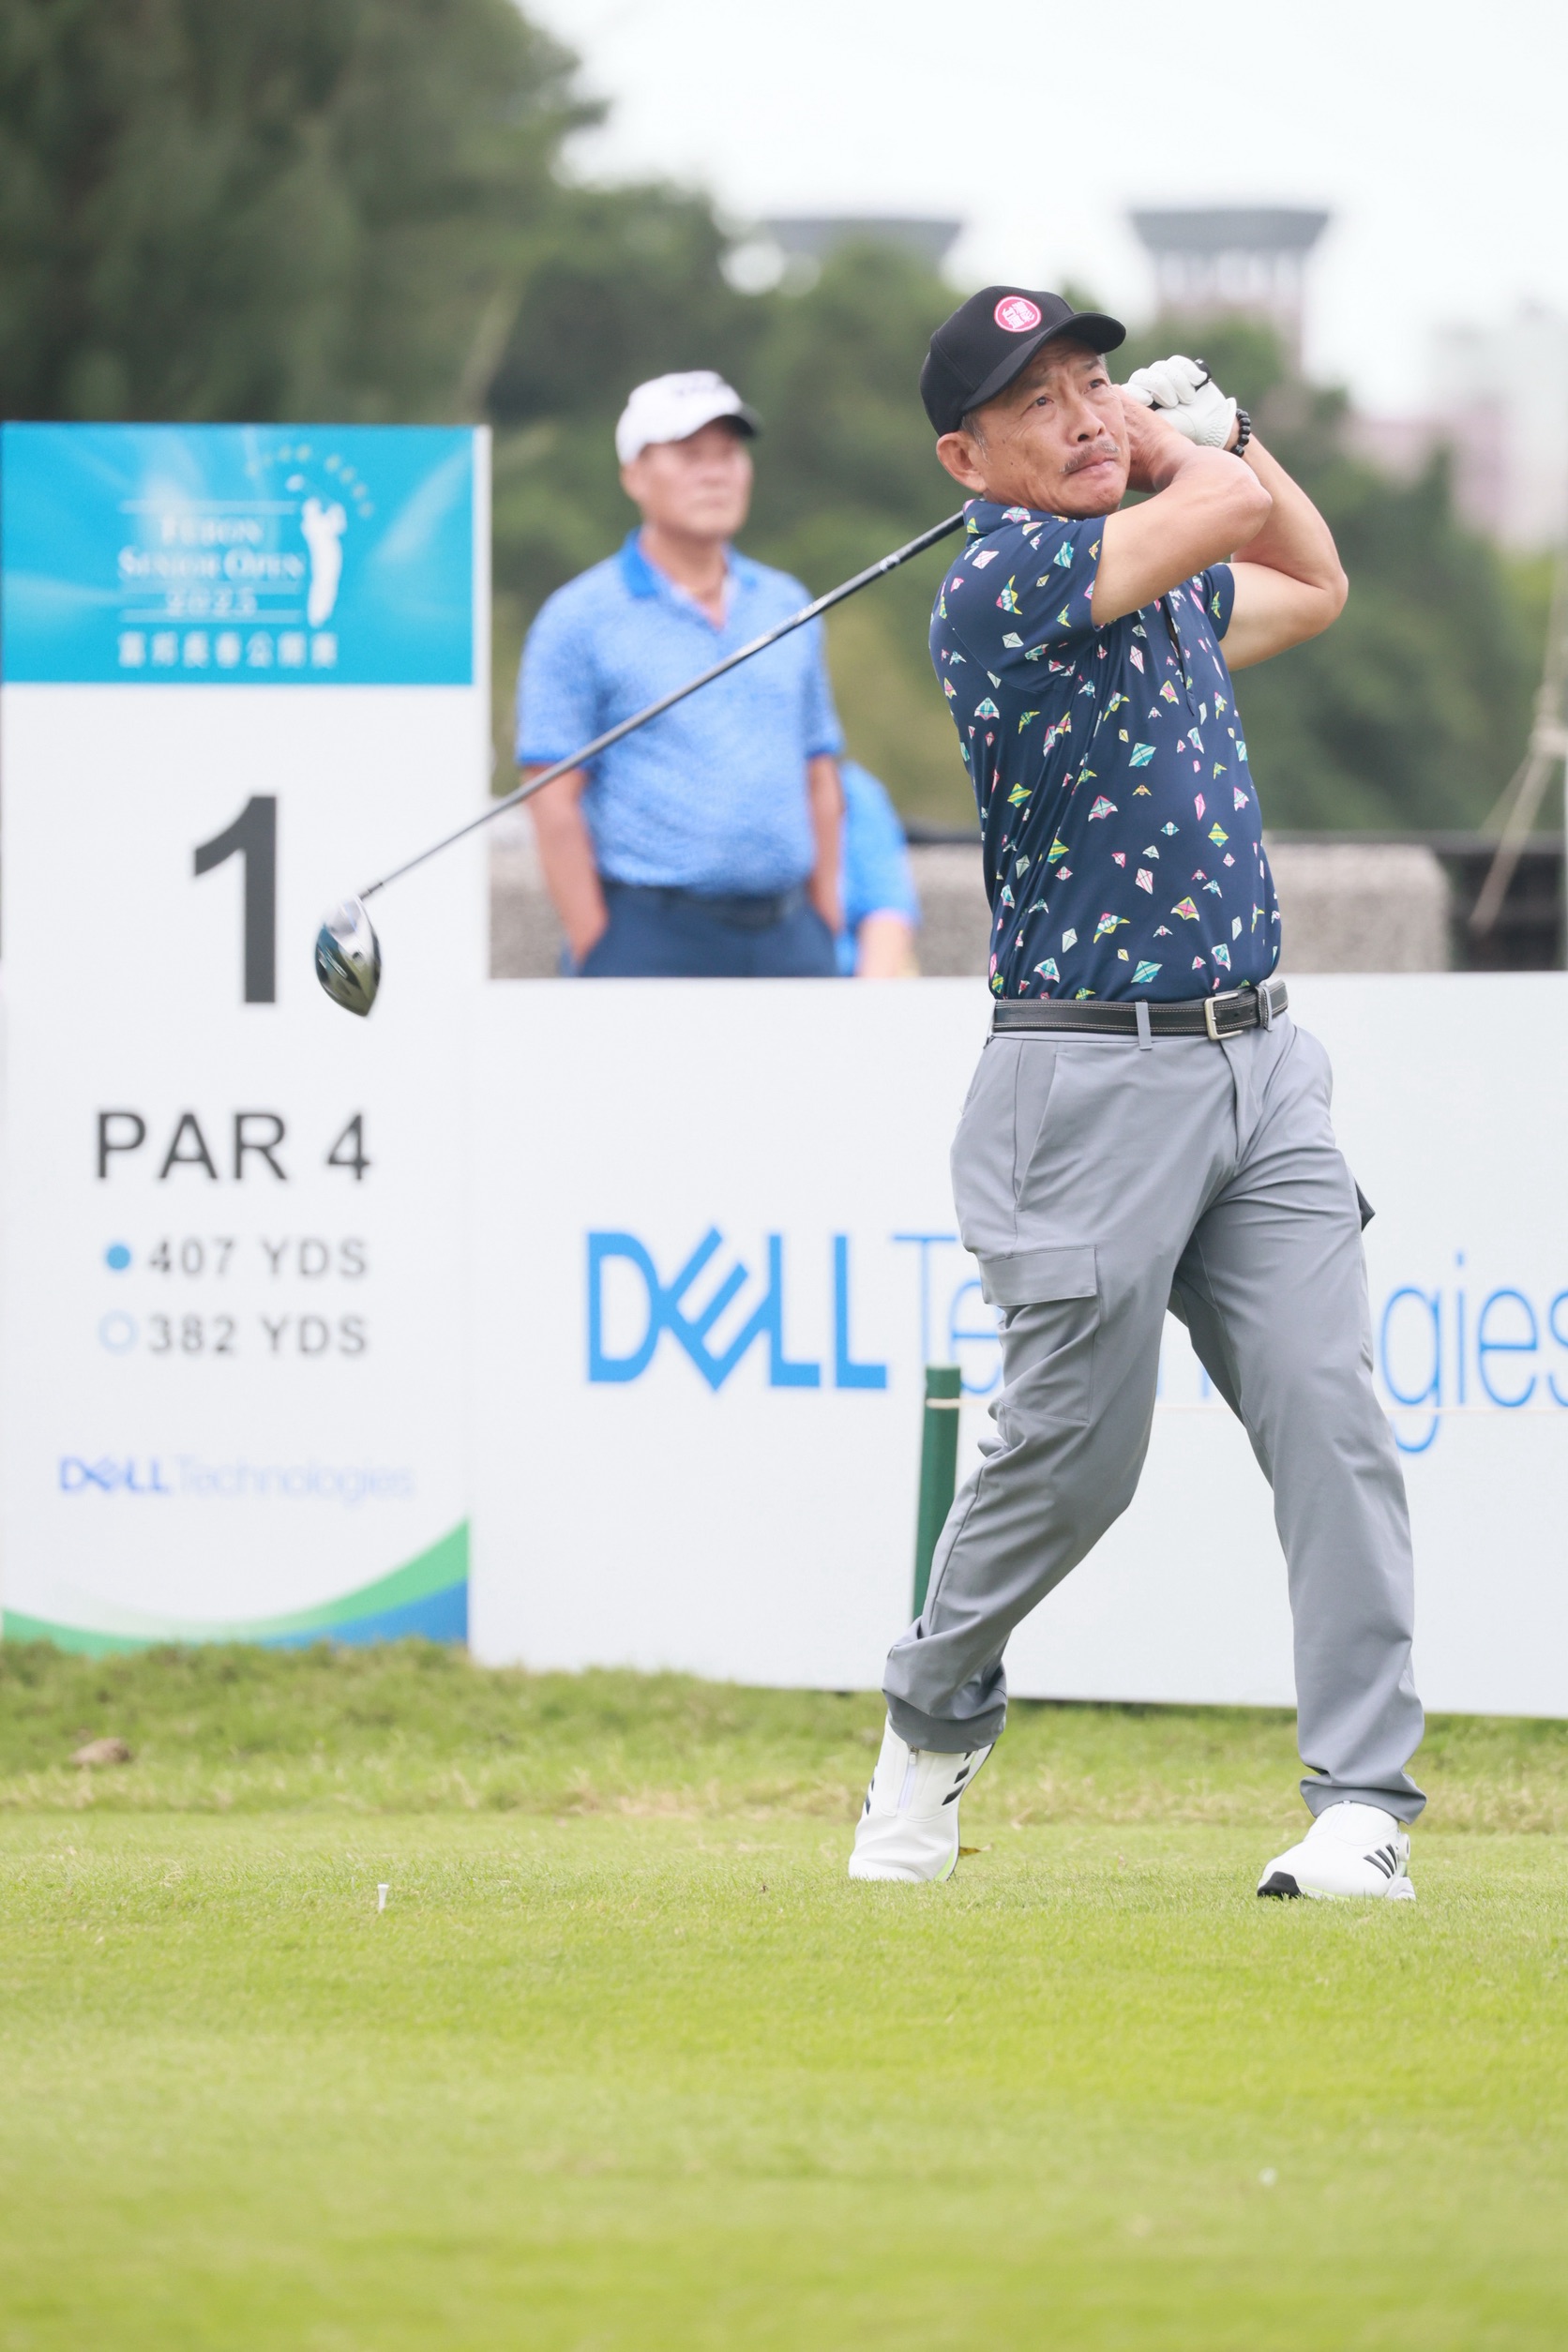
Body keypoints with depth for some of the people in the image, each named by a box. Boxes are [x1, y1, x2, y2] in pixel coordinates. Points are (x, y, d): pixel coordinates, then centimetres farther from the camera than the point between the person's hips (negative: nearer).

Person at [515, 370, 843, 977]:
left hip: (786, 937, 5)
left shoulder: (787, 607, 16)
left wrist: (824, 927, 10)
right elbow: (554, 806, -5)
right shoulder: (579, 618, 0)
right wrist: (596, 955, -11)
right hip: (652, 933, -5)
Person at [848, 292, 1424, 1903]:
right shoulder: (998, 589, -11)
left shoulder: (1166, 582, 15)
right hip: (1095, 1085, -6)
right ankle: (935, 1715, 27)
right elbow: (1222, 511, -18)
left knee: (1329, 1416, -8)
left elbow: (1313, 585, 35)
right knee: (1073, 1457, 1)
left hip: (1260, 1068, 6)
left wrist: (1217, 427, 21)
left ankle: (1361, 1805, -10)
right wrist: (1191, 445, 4)